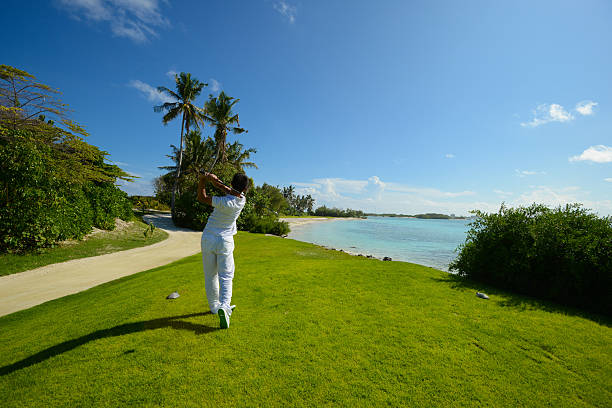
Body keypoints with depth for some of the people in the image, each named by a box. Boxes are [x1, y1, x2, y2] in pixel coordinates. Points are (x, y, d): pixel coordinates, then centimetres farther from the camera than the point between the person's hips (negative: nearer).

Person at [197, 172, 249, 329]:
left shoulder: (225, 202, -18)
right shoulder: (242, 200, -9)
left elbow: (202, 198, -4)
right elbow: (231, 191, 5)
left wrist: (202, 180, 2)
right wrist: (216, 181, -9)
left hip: (208, 238, -1)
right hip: (225, 241, 1)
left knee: (210, 276, 14)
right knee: (226, 276, 4)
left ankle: (214, 306, 27)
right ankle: (224, 306, -16)